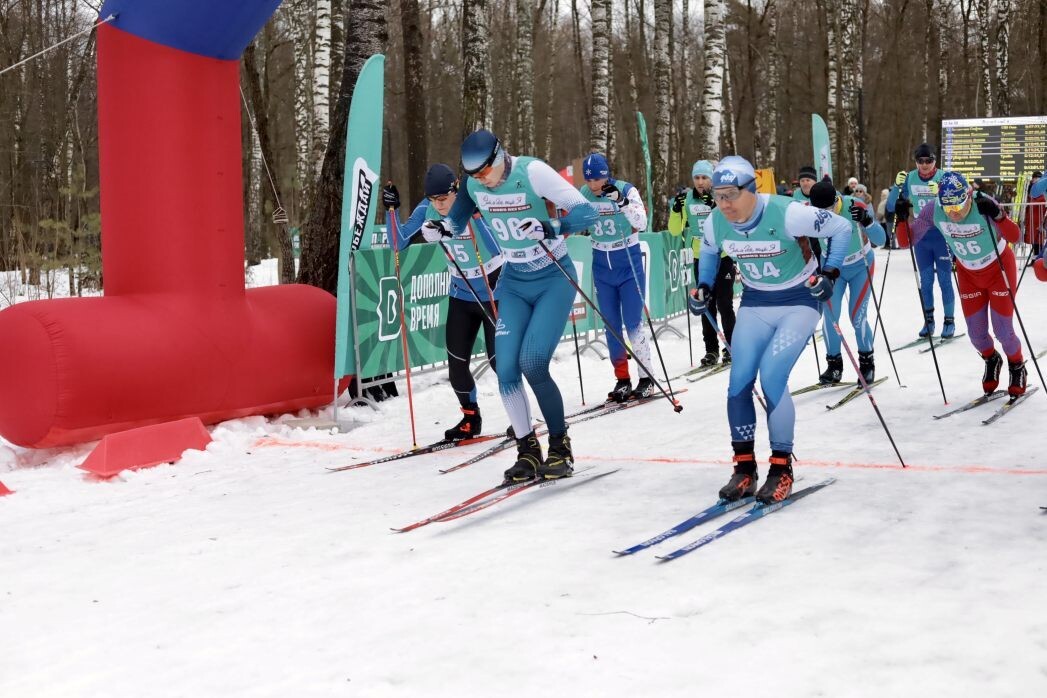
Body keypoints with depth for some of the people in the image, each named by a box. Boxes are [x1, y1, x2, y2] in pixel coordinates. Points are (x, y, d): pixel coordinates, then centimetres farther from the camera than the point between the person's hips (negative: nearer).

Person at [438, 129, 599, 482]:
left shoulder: (532, 172, -21)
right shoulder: (474, 185, -4)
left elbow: (586, 212, -24)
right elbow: (458, 219, 15)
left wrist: (552, 228, -42)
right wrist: (443, 227, -8)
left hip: (554, 279, -5)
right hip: (514, 283, 5)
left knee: (532, 363, -18)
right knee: (506, 370, -6)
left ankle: (560, 446, 1)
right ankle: (528, 452, 8)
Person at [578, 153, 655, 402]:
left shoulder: (626, 190, -13)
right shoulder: (583, 194, -3)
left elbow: (641, 223, -25)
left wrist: (621, 202, -38)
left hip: (629, 262, -4)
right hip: (602, 265, 4)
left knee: (634, 324, -6)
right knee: (611, 326, 5)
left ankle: (646, 379, 4)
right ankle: (622, 380, 13)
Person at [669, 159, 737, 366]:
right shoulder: (688, 200, 4)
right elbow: (675, 230, 3)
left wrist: (717, 208, -30)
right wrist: (677, 210, -12)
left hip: (723, 257, -3)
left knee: (724, 304, -4)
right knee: (706, 305, 6)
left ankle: (731, 347, 8)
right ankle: (711, 349, 12)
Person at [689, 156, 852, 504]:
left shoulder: (787, 214, -27)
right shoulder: (715, 223, -11)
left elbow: (842, 228, -13)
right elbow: (708, 252, 15)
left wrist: (830, 273, -15)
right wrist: (703, 287, 3)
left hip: (799, 302, -5)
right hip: (755, 305, 5)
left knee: (771, 377, -18)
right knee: (739, 381, -5)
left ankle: (782, 469, -4)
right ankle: (744, 468, 8)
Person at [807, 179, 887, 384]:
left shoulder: (855, 207, -31)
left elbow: (880, 240, -28)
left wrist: (866, 220, -46)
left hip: (860, 266, -2)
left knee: (857, 317, -7)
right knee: (829, 316, -7)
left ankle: (867, 362, 14)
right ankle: (834, 364, 10)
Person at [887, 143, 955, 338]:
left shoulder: (944, 177, -10)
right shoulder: (910, 179, -2)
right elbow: (891, 207, -2)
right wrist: (897, 186, -17)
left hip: (942, 236, -3)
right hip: (921, 238, 3)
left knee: (944, 280, 0)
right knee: (926, 281, 9)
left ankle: (949, 321, 9)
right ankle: (928, 320, 19)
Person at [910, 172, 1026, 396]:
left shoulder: (983, 205, -33)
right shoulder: (933, 211, -24)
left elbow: (1014, 237, -41)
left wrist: (997, 215, -57)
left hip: (999, 268, -3)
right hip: (968, 273, 3)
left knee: (1002, 330, -3)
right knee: (976, 334, 7)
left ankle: (1017, 367, 28)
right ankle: (991, 361, 41)